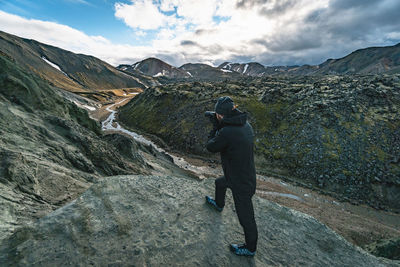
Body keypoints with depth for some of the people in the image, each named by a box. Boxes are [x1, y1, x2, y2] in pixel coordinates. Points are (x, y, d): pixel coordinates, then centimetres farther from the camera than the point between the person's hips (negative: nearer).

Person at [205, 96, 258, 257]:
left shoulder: (226, 132, -33)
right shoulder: (244, 124, -7)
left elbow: (211, 147, -15)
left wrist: (215, 126, -6)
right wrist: (219, 126, 5)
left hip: (241, 184, -9)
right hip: (246, 175, 9)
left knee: (246, 217, 13)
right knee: (219, 183, 33)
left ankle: (250, 248, 38)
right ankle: (218, 204, 63)